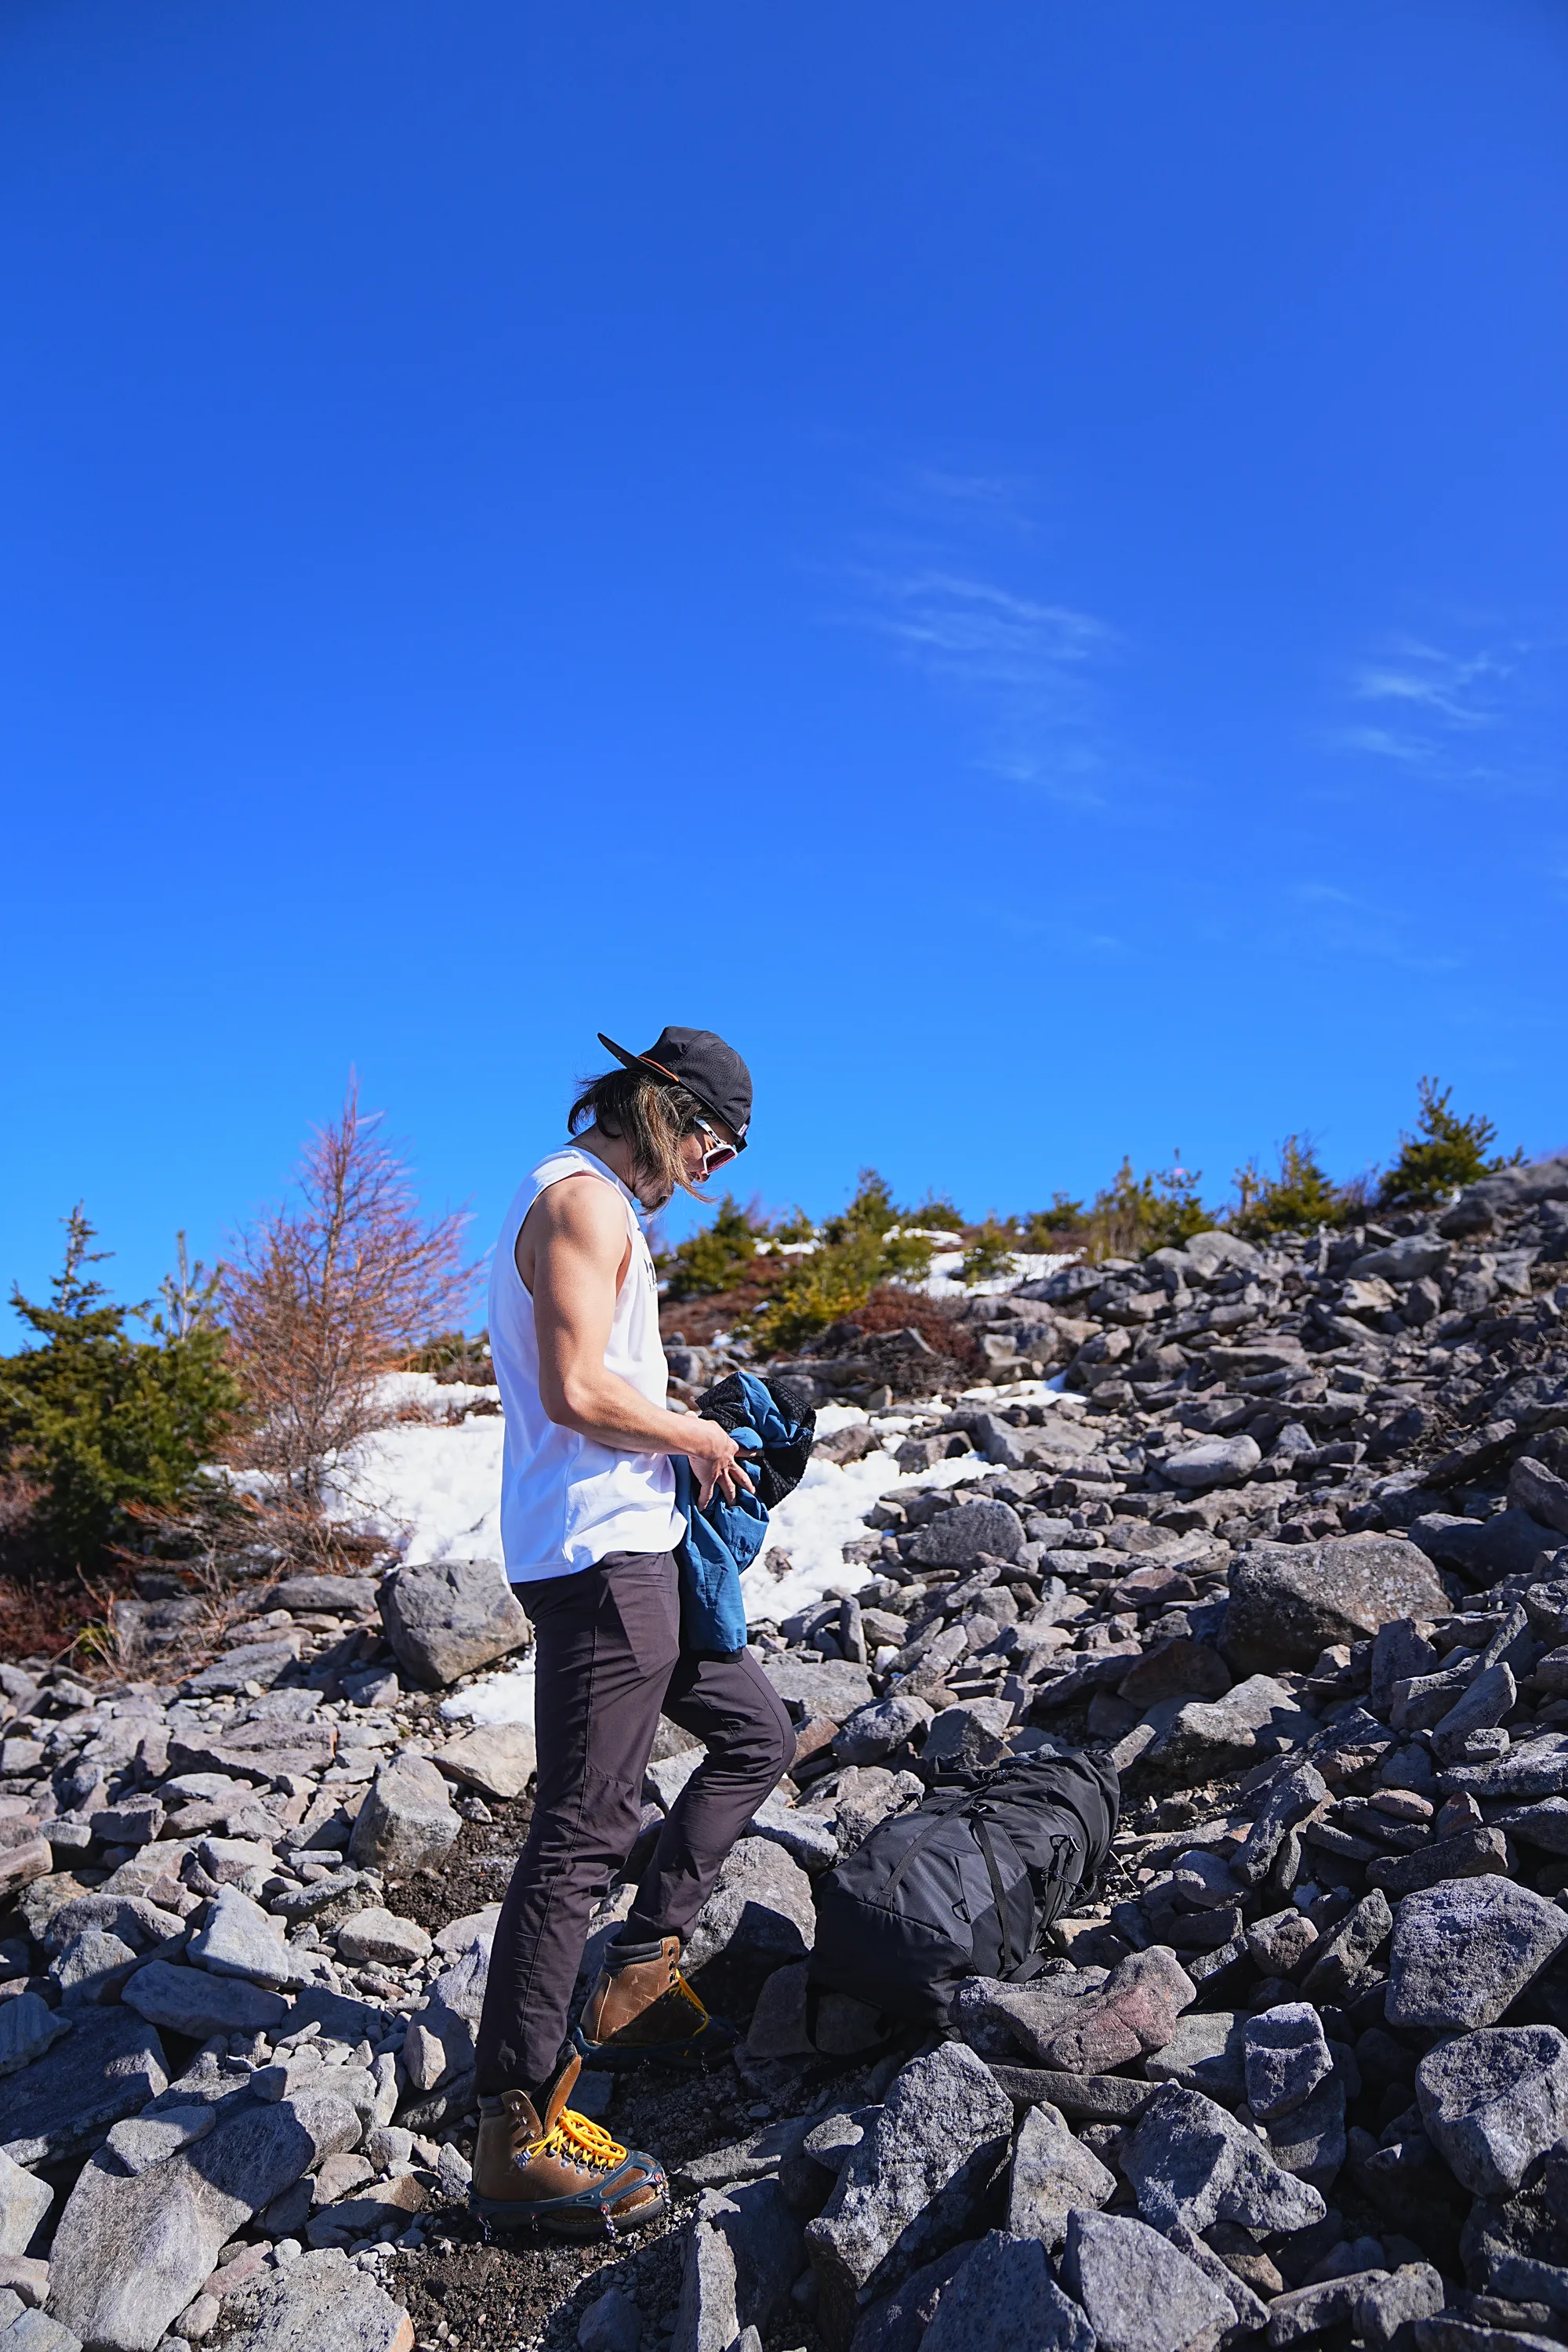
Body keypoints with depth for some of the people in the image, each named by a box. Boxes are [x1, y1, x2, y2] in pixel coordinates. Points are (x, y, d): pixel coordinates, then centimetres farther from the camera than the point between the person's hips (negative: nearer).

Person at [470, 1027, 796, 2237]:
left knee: (758, 1731, 19)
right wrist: (696, 1436, -9)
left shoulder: (598, 1205, 19)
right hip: (598, 1554, -11)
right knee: (584, 1829, -7)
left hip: (633, 1548, 11)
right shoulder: (584, 1200, -14)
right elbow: (576, 1390, -24)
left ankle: (639, 1980, 23)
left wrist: (685, 1430, 13)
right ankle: (518, 2131, 1)